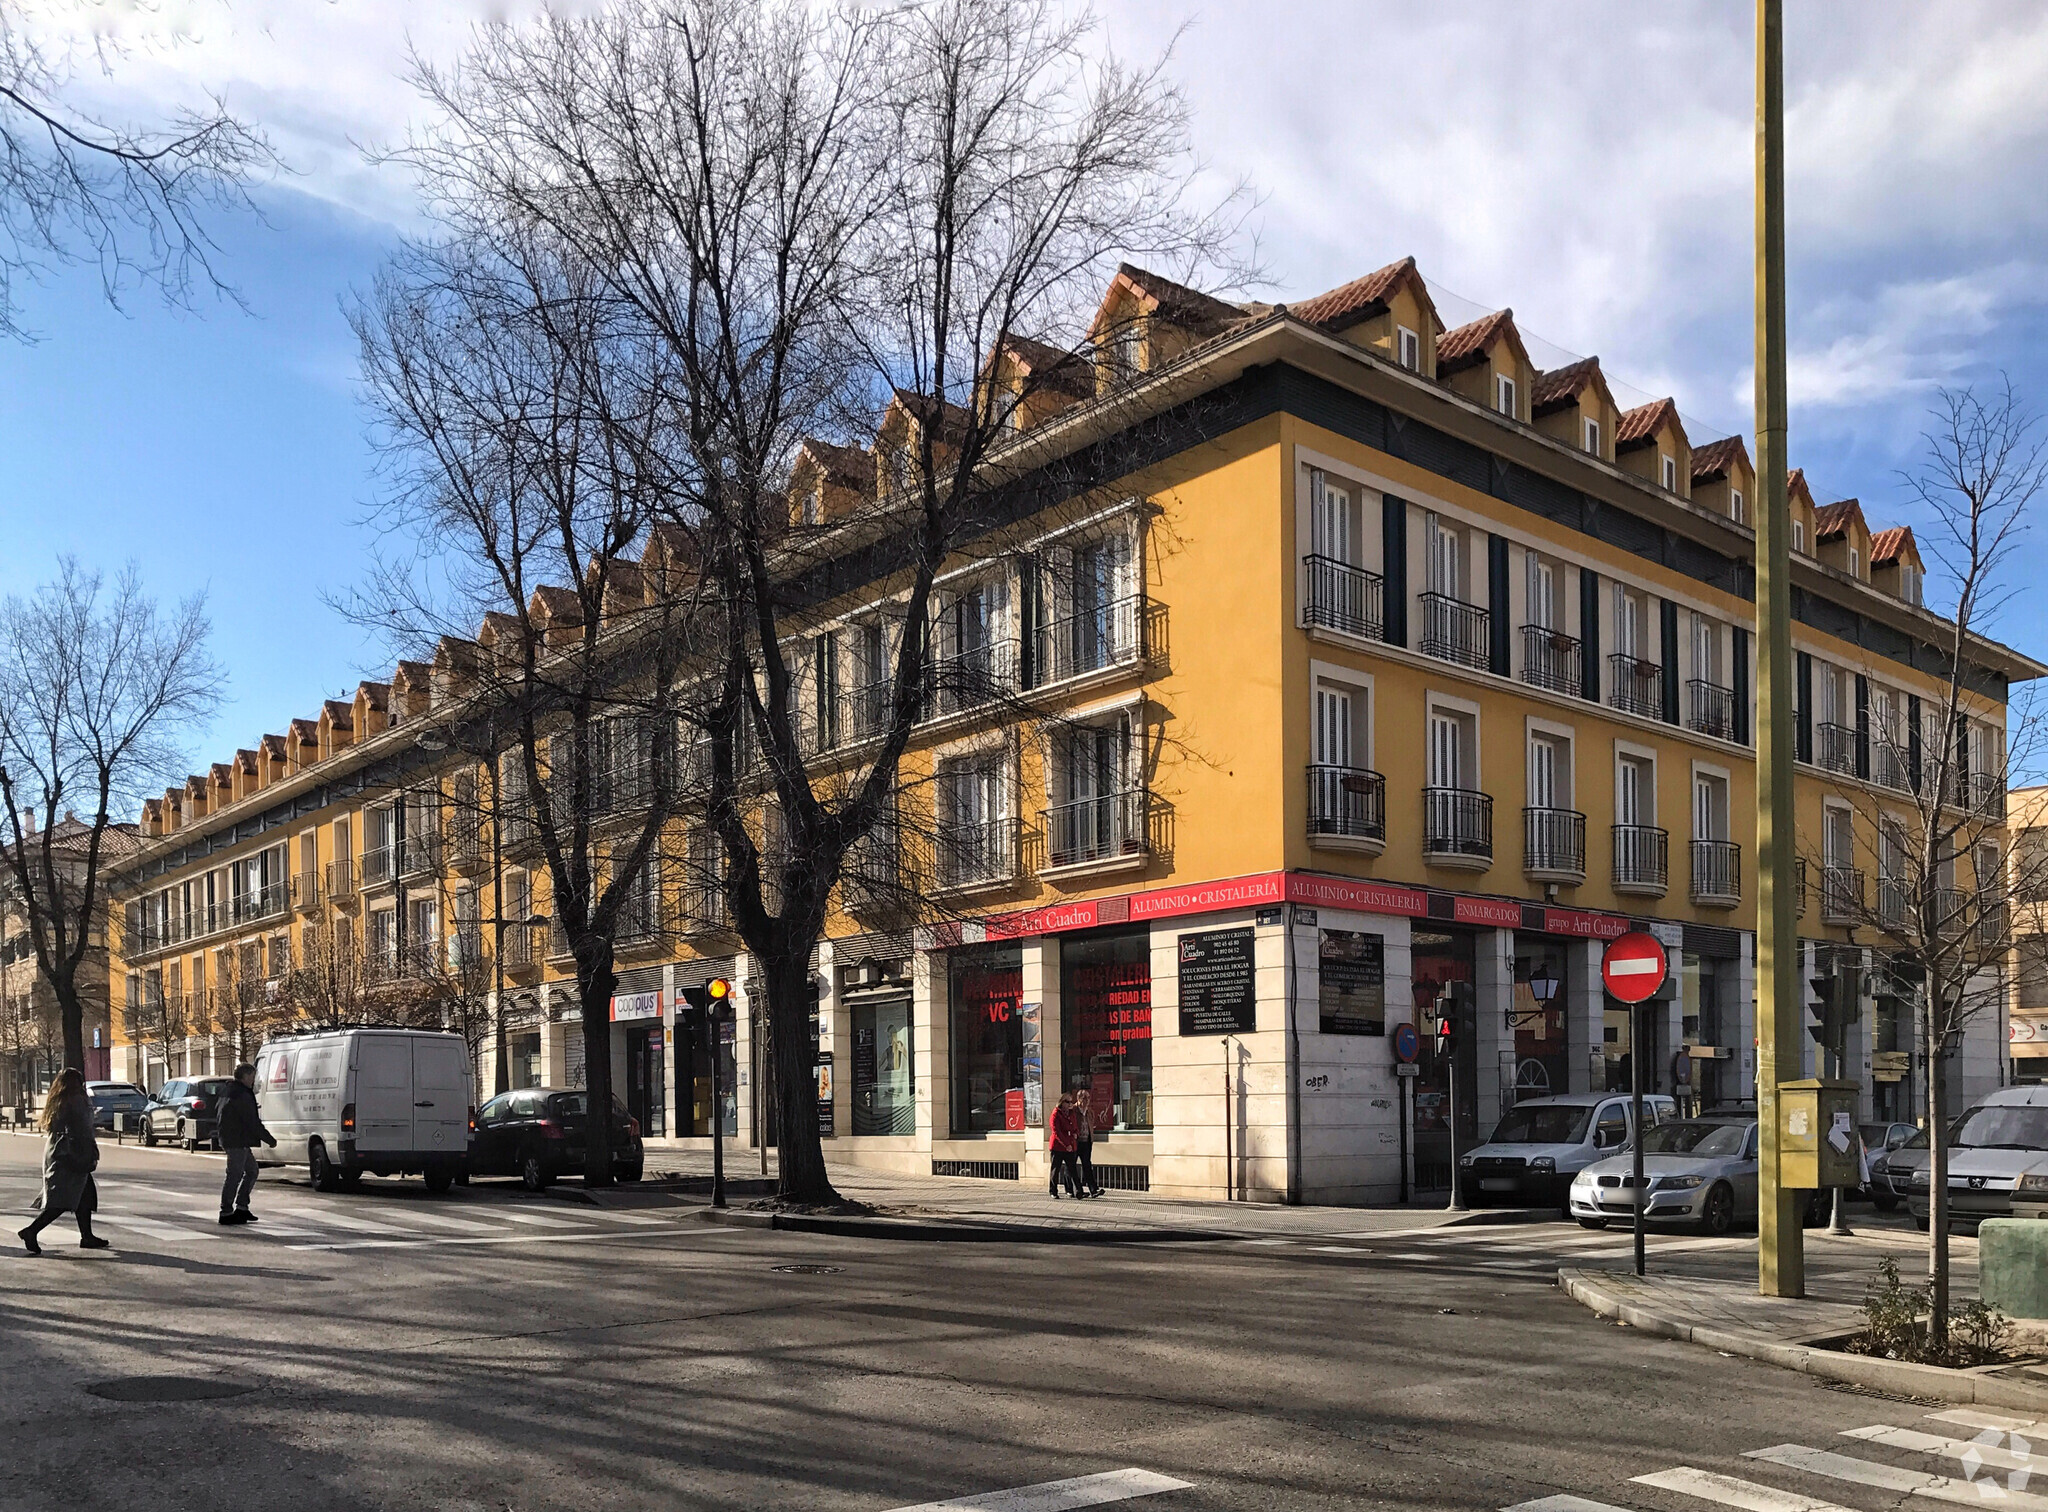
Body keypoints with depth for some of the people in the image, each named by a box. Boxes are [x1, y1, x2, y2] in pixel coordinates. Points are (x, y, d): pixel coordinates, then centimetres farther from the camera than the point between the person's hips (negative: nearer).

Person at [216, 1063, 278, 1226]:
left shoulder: (232, 1093, 17)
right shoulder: (243, 1096, -17)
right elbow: (253, 1123, -19)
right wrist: (270, 1140, -13)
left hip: (239, 1141, 11)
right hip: (236, 1141, -11)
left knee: (251, 1171, 17)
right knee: (235, 1175, -7)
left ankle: (242, 1208, 19)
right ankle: (226, 1213, -5)